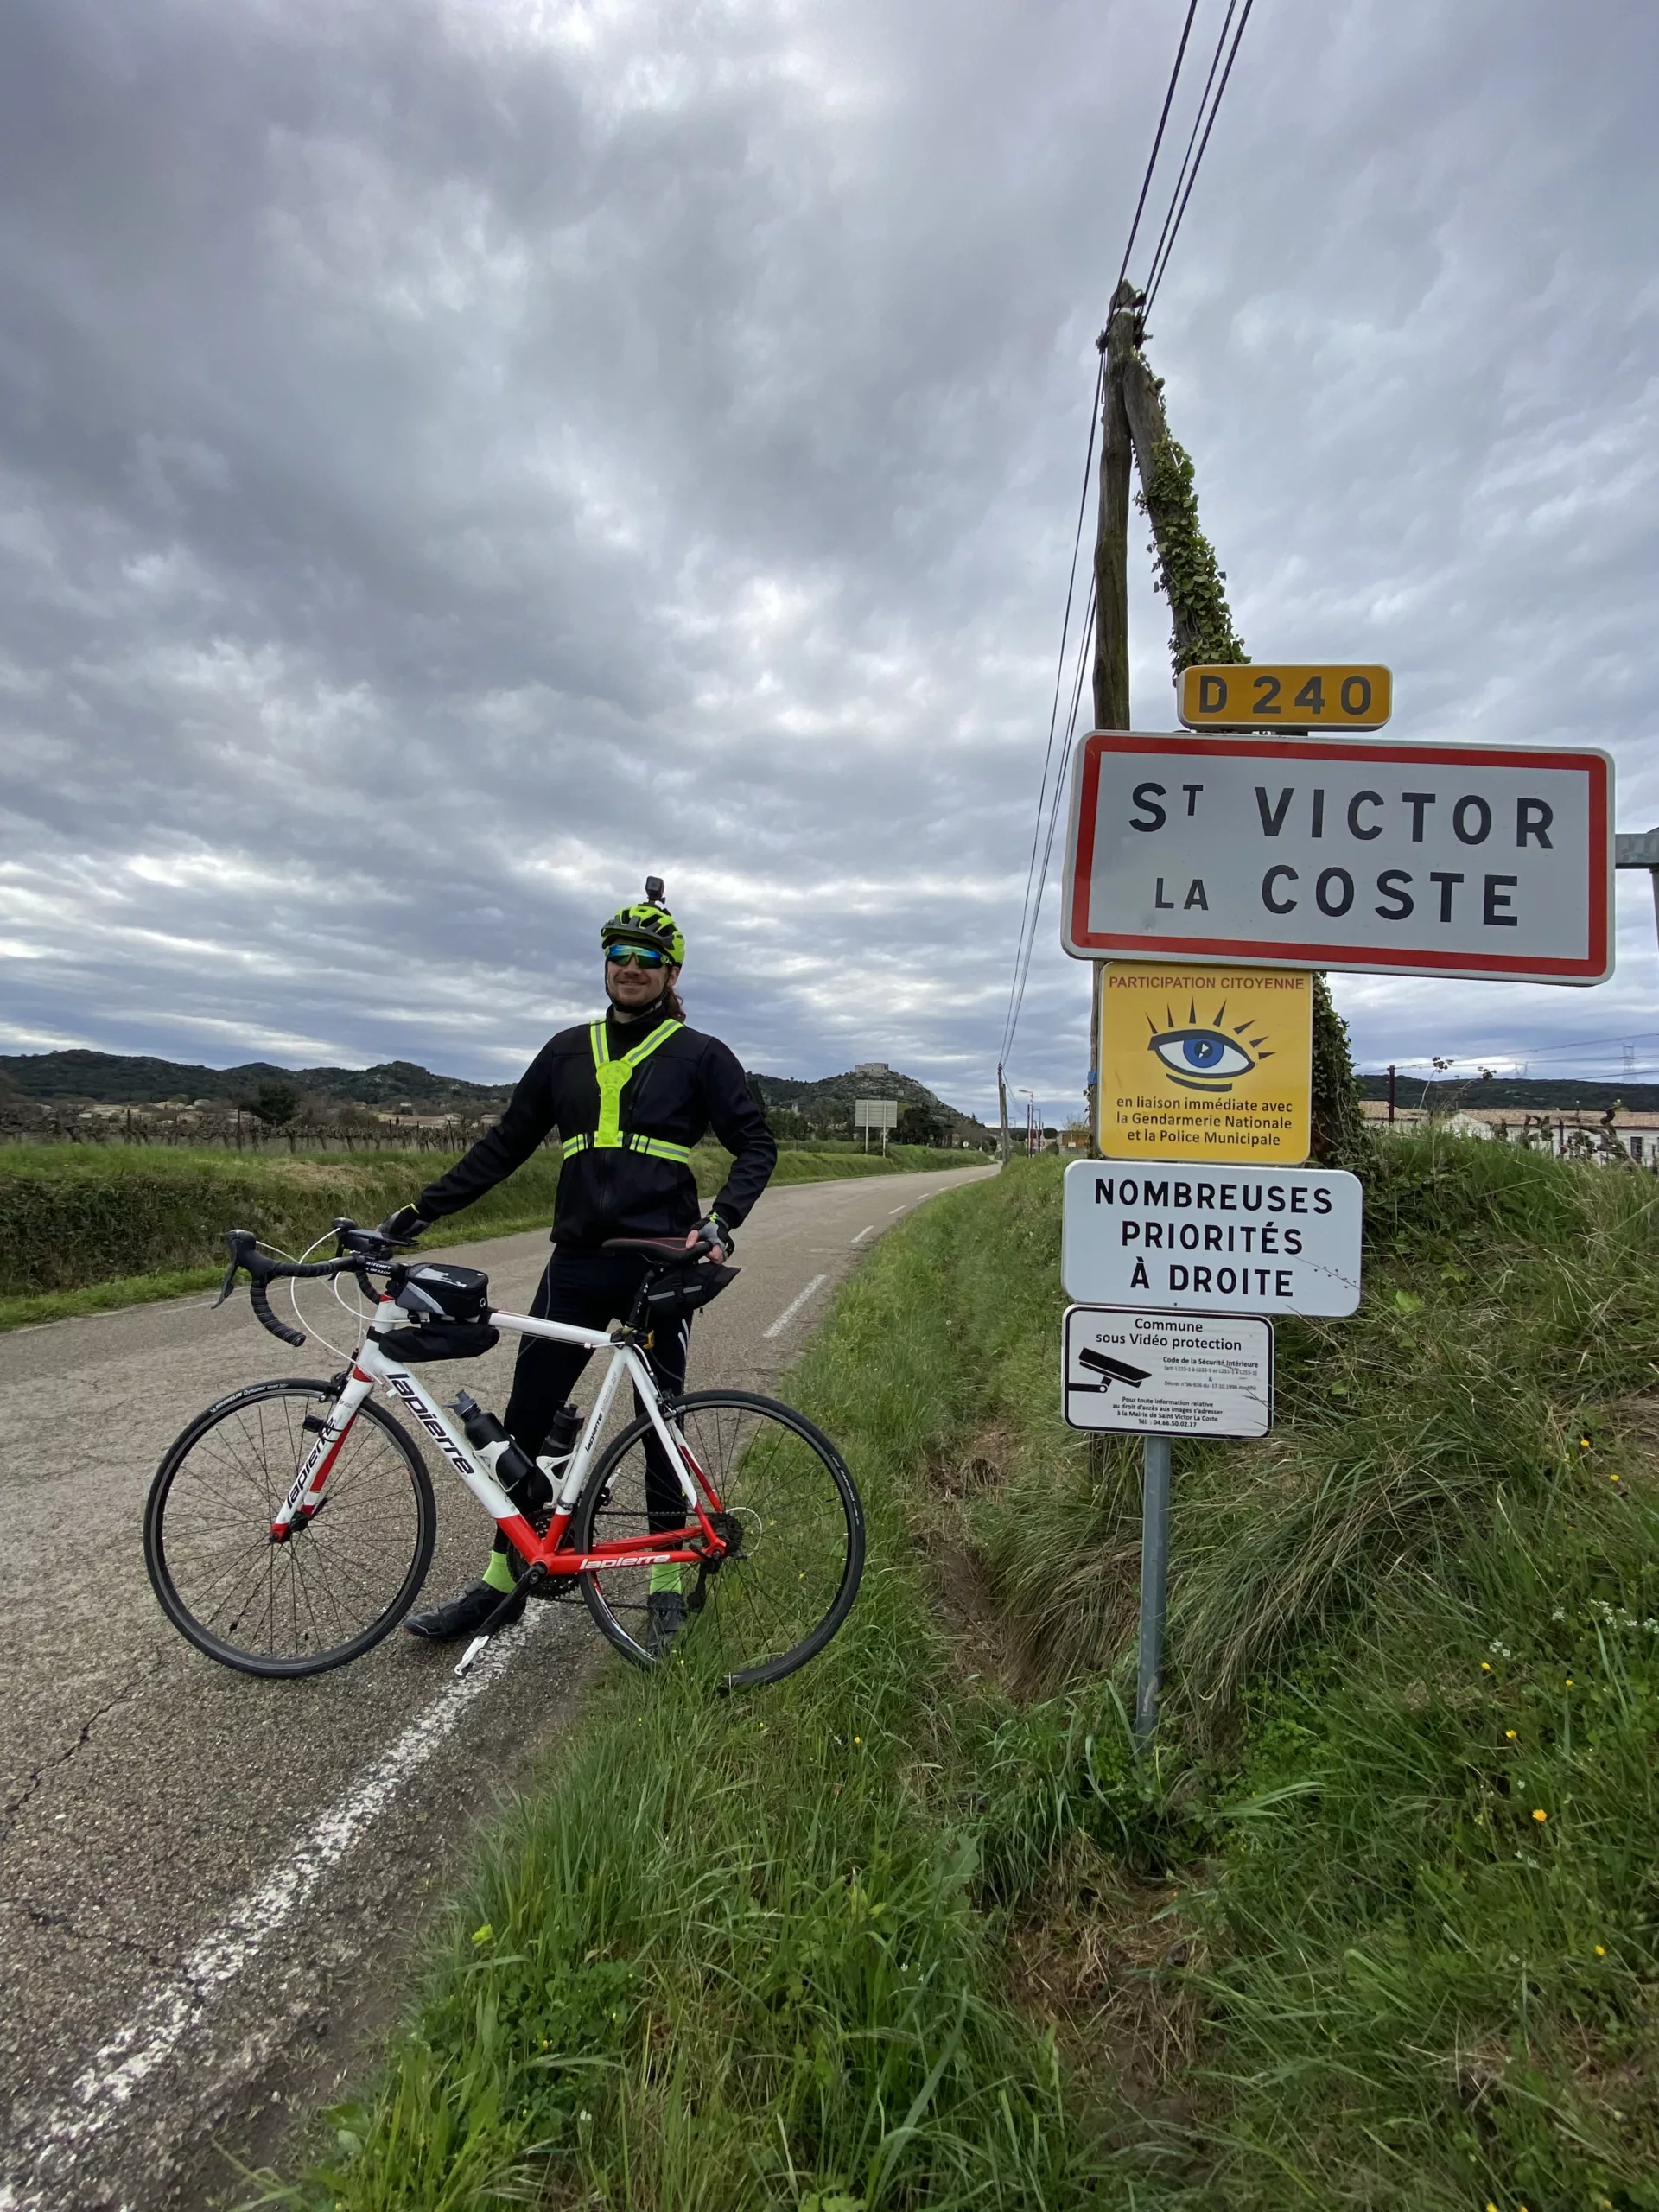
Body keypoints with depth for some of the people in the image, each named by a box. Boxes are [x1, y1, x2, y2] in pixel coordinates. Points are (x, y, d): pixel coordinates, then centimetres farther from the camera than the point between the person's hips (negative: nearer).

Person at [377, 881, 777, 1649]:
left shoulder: (698, 1055, 0)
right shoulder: (568, 1051, 10)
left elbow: (755, 1144, 1)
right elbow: (506, 1144, 14)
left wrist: (721, 1219, -16)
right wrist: (420, 1211, 9)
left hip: (658, 1266, -4)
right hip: (577, 1263, 4)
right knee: (524, 1422, 7)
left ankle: (667, 1584, 24)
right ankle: (501, 1582, 23)